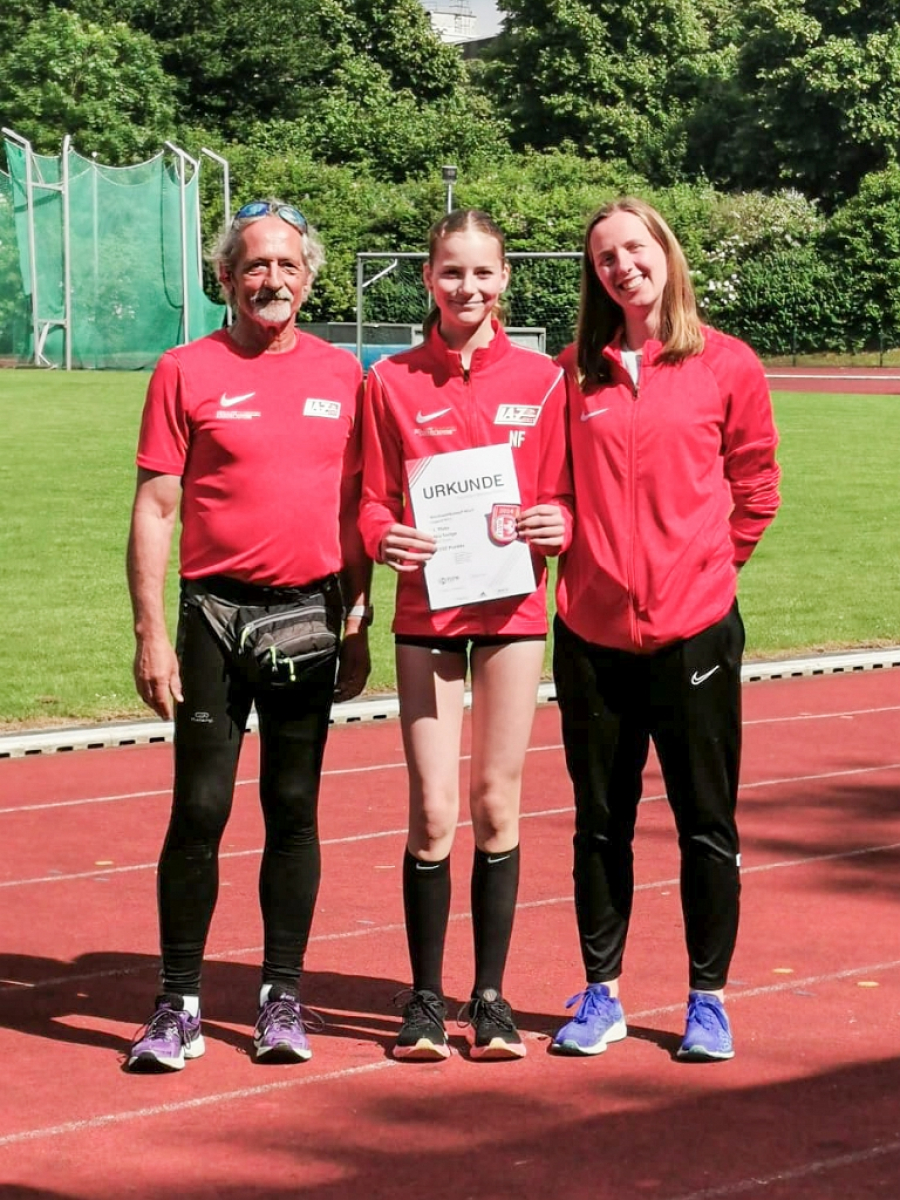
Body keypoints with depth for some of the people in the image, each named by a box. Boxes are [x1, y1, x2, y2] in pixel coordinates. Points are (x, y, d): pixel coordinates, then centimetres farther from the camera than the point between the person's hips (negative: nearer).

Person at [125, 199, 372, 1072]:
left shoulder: (342, 375, 8)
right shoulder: (187, 373, -1)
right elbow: (154, 508, -2)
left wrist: (357, 623, 11)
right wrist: (151, 632, -8)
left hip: (312, 614, 3)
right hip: (218, 612, -2)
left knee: (294, 811, 8)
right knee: (200, 810, -3)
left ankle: (282, 998, 16)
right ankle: (178, 1006, 5)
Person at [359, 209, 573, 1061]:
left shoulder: (541, 381, 2)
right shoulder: (392, 382, 3)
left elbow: (564, 500, 6)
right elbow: (371, 502, 5)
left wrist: (557, 526, -16)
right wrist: (384, 537, -16)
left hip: (512, 610, 0)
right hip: (427, 611, 0)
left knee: (496, 807, 5)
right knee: (432, 812, -2)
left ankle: (491, 997, 14)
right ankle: (426, 998, 10)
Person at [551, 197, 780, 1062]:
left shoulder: (727, 366, -2)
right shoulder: (573, 372, 3)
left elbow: (755, 487, 5)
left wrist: (705, 567, 3)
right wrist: (579, 554, 3)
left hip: (694, 631, -2)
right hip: (593, 631, 2)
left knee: (706, 821, 6)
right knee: (600, 820, 10)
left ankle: (708, 998, 18)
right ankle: (600, 992, 22)